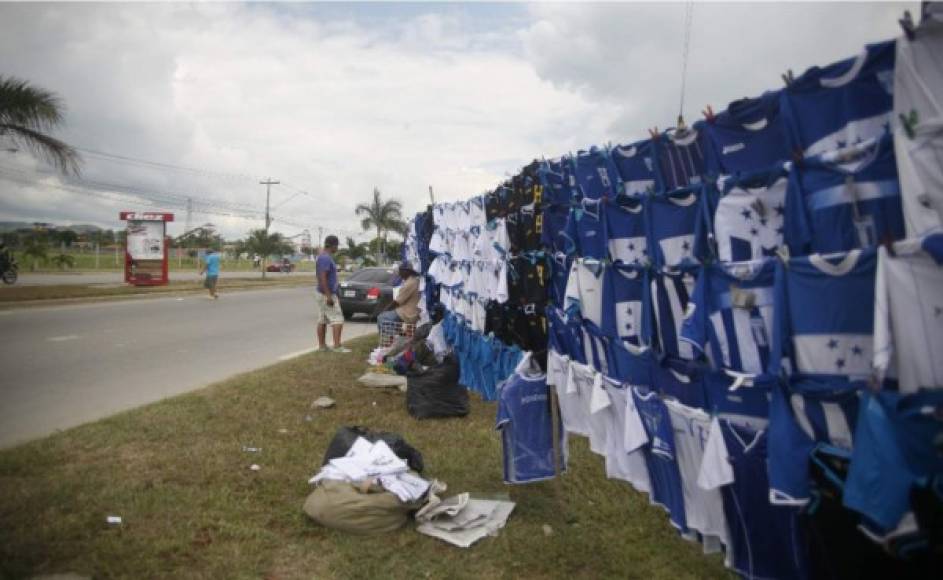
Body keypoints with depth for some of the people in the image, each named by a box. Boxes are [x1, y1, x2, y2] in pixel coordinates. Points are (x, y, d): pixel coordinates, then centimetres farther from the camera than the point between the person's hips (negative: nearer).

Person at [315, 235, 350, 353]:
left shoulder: (322, 256, 14)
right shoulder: (326, 258, -18)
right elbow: (322, 278, -24)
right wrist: (329, 296, -25)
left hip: (321, 294, 10)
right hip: (327, 294, -10)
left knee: (322, 320, 11)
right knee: (338, 320, -7)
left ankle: (322, 345, 15)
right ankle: (337, 346, -9)